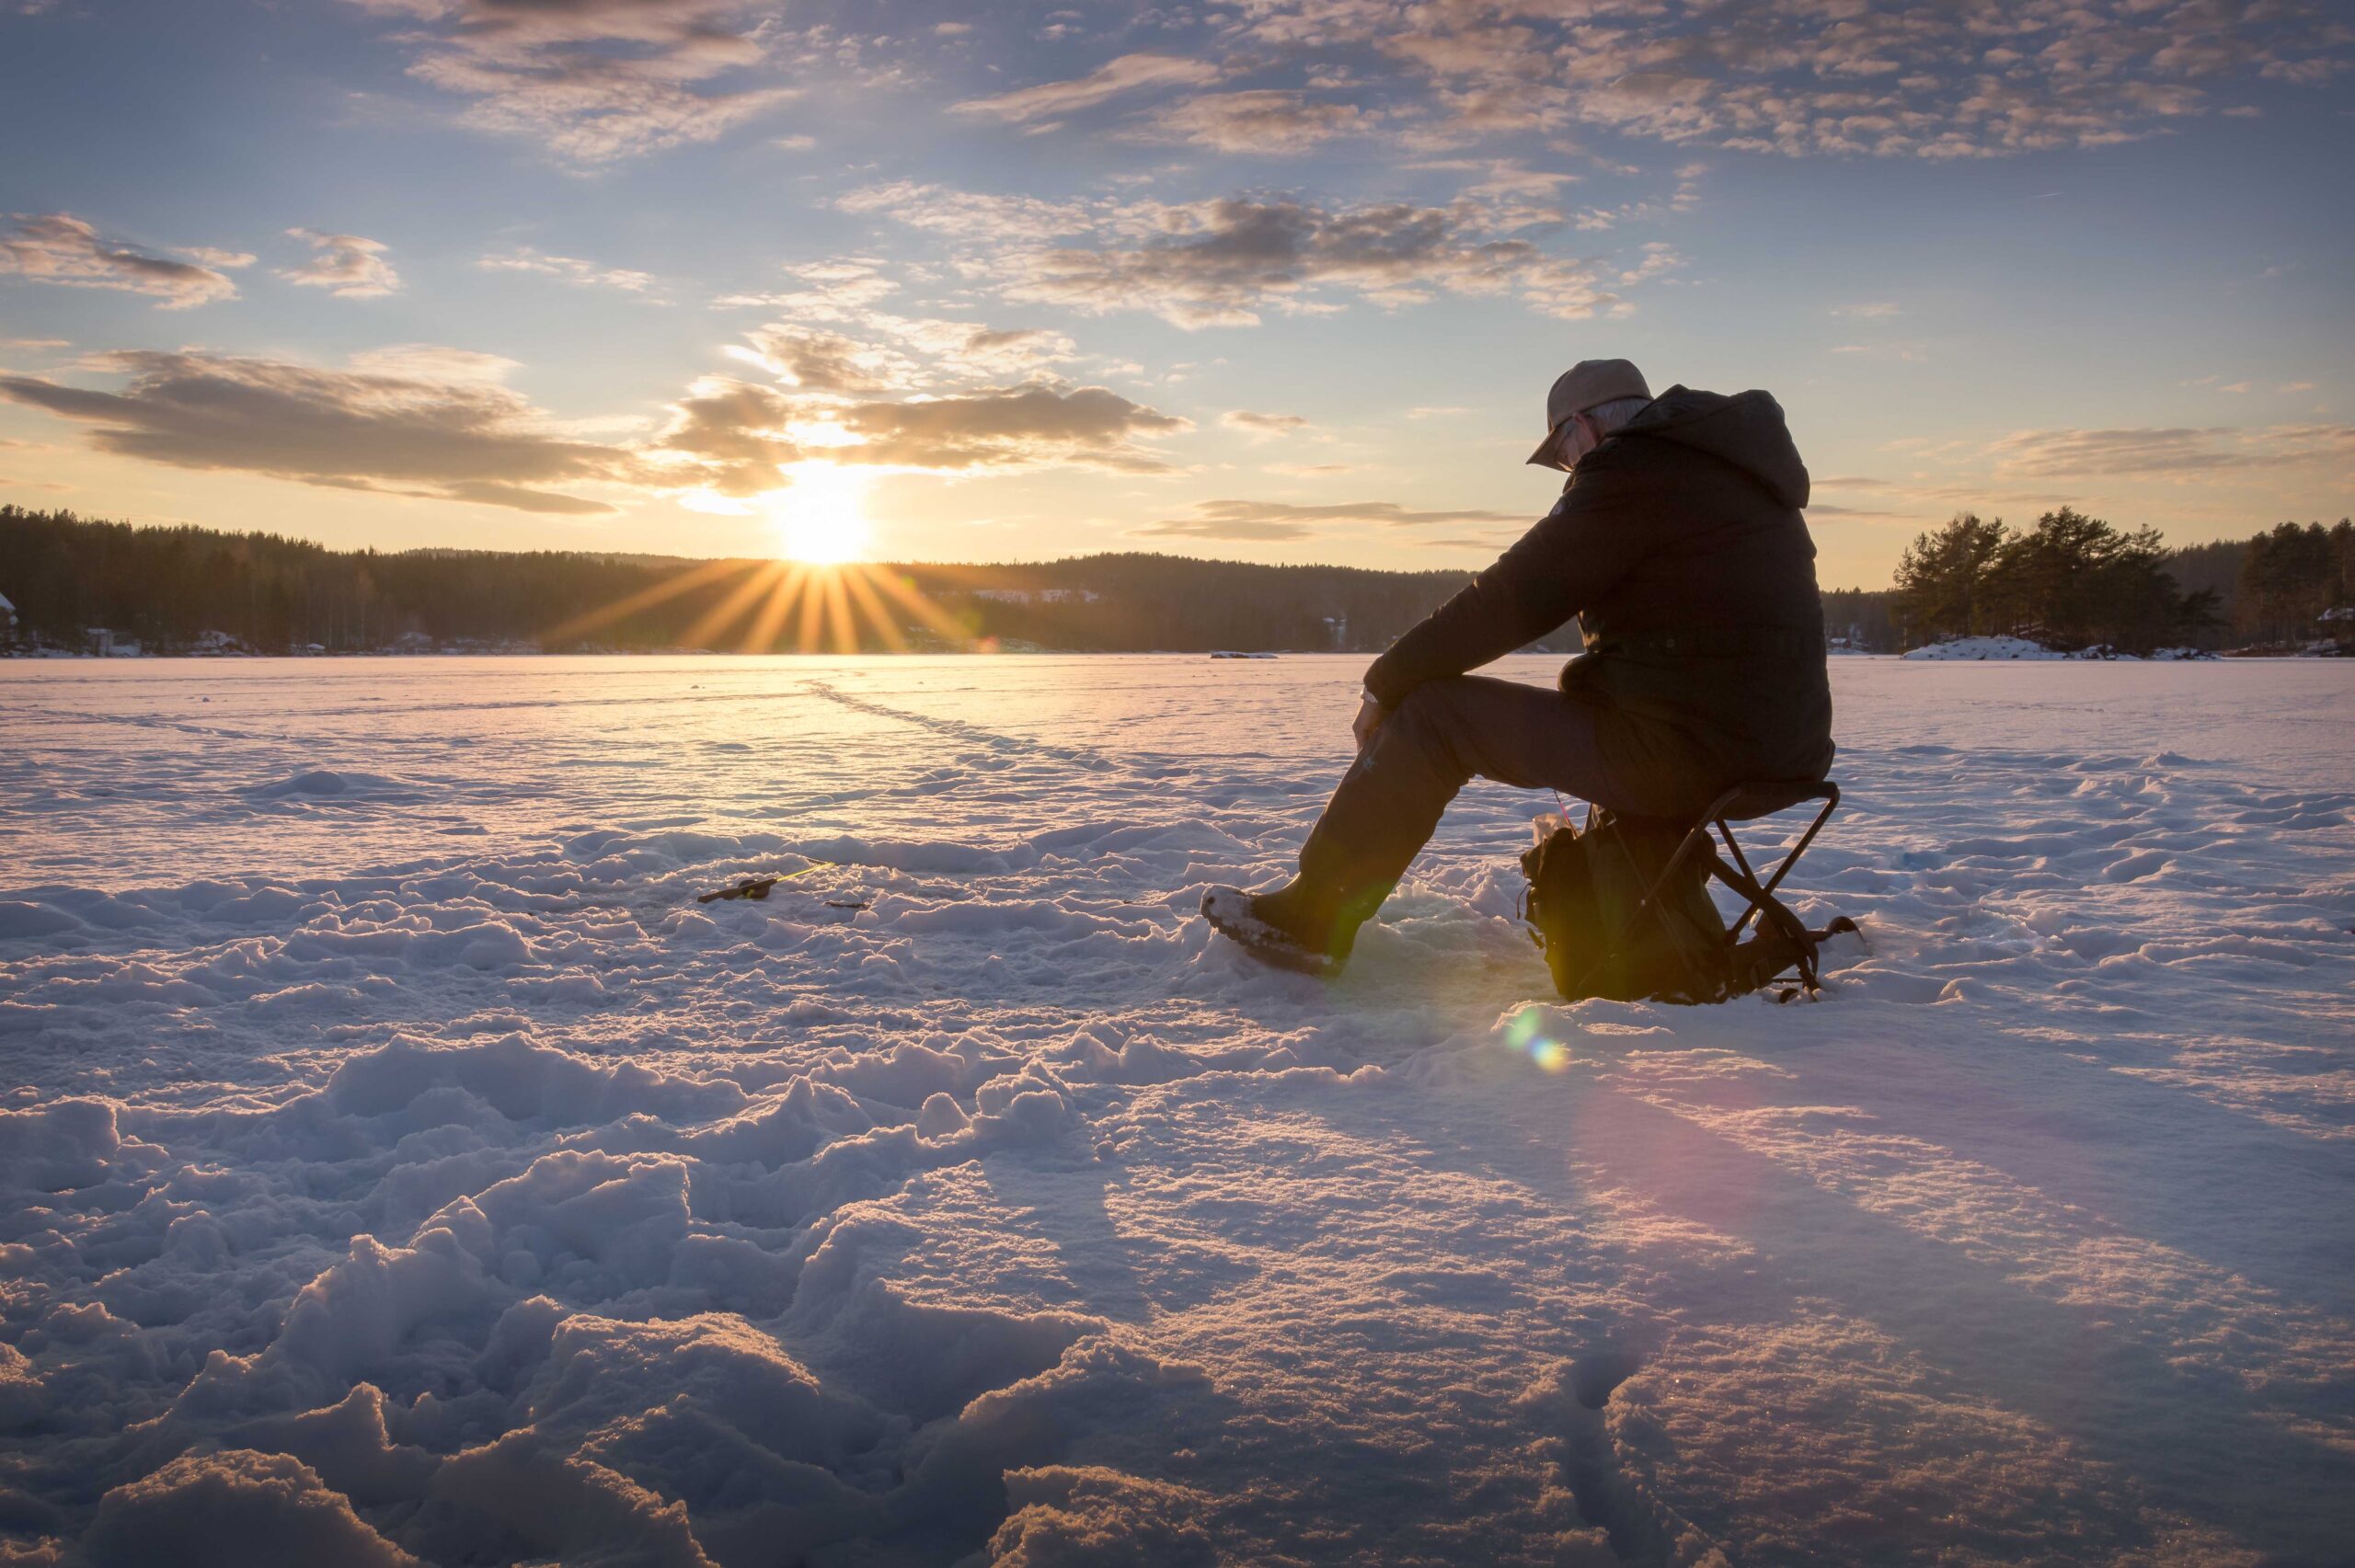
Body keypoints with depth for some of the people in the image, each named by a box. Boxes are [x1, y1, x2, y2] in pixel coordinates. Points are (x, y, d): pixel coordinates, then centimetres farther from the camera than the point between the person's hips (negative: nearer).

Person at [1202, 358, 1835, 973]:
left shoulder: (1631, 473, -10)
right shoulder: (1734, 468, 19)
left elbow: (1509, 600, -11)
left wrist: (1386, 682, -1)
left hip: (1686, 754, -9)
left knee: (1429, 709, -3)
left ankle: (1313, 916, 4)